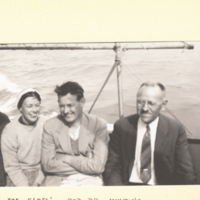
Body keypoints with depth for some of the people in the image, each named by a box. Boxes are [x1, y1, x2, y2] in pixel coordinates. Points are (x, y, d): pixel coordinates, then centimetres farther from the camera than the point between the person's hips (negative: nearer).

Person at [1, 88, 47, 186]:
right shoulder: (9, 131, -8)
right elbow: (11, 167, -6)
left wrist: (38, 182, -12)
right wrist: (25, 187, -16)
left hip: (43, 174, 1)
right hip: (18, 175, -1)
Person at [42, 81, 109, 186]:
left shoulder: (99, 125, -1)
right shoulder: (50, 126, 4)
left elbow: (98, 166, -7)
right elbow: (48, 164, -3)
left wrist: (67, 158, -4)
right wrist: (84, 163, -6)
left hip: (90, 180, 0)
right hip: (60, 181, 0)